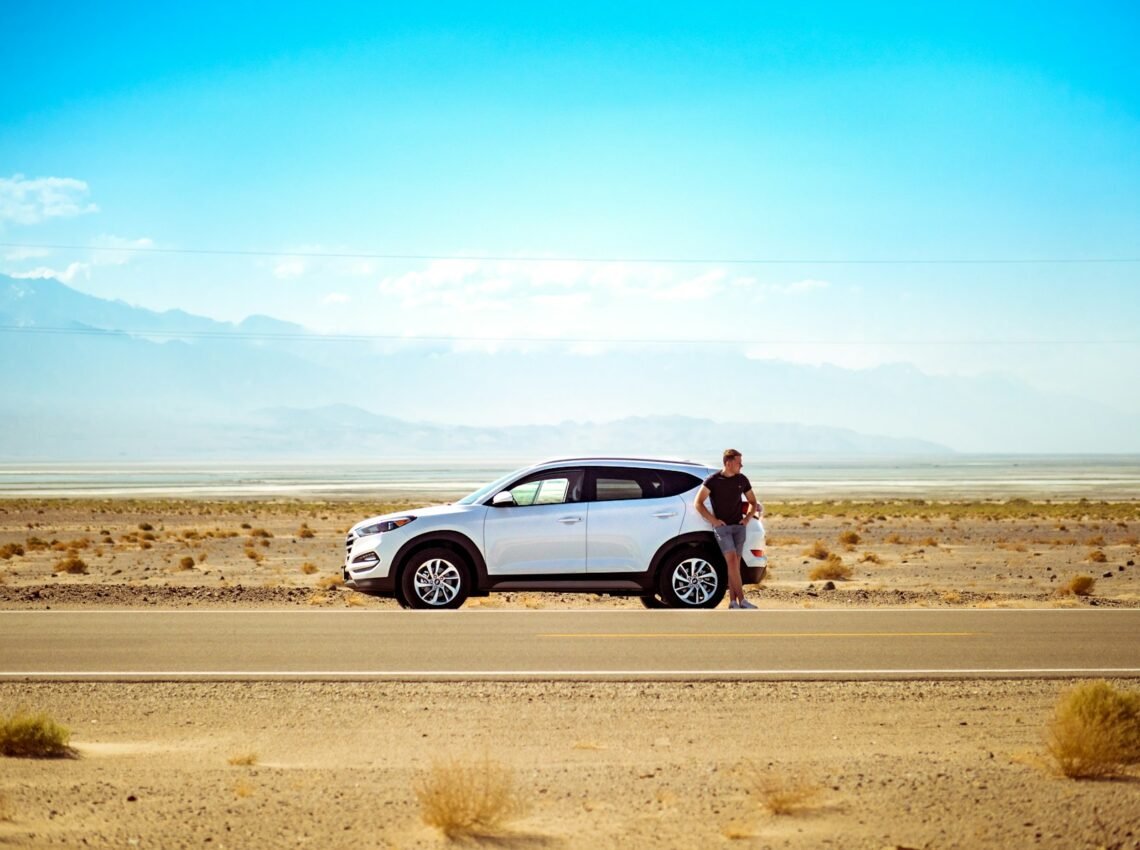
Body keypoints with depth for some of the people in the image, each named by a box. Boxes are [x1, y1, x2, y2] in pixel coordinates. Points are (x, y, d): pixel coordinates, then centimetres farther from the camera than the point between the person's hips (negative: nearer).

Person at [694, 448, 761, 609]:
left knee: (735, 563, 3)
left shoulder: (742, 480, 8)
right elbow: (698, 503, -3)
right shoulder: (713, 480, -5)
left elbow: (753, 502, 20)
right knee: (731, 560, -15)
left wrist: (748, 517, 3)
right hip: (722, 527, -4)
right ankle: (742, 600, -17)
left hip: (739, 526, 4)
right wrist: (713, 520, -9)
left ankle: (733, 601, 6)